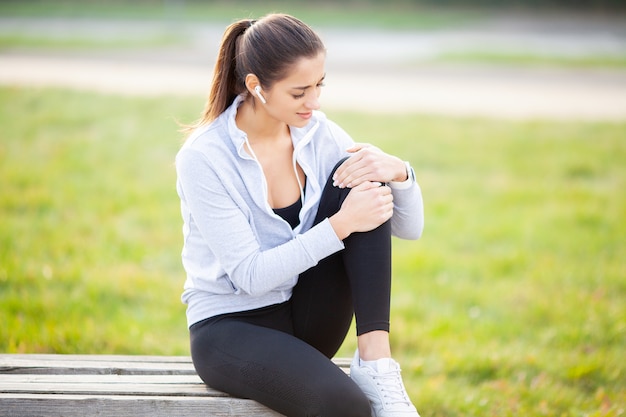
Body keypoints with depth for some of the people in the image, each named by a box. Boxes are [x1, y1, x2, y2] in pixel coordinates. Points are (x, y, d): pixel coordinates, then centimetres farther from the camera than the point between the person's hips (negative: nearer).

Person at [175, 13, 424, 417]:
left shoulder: (318, 134, -2)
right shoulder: (203, 159, -17)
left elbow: (408, 227, 0)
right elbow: (250, 275, -21)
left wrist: (398, 171, -22)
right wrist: (341, 225, -28)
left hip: (309, 317, 7)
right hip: (231, 324, -7)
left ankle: (375, 361, -22)